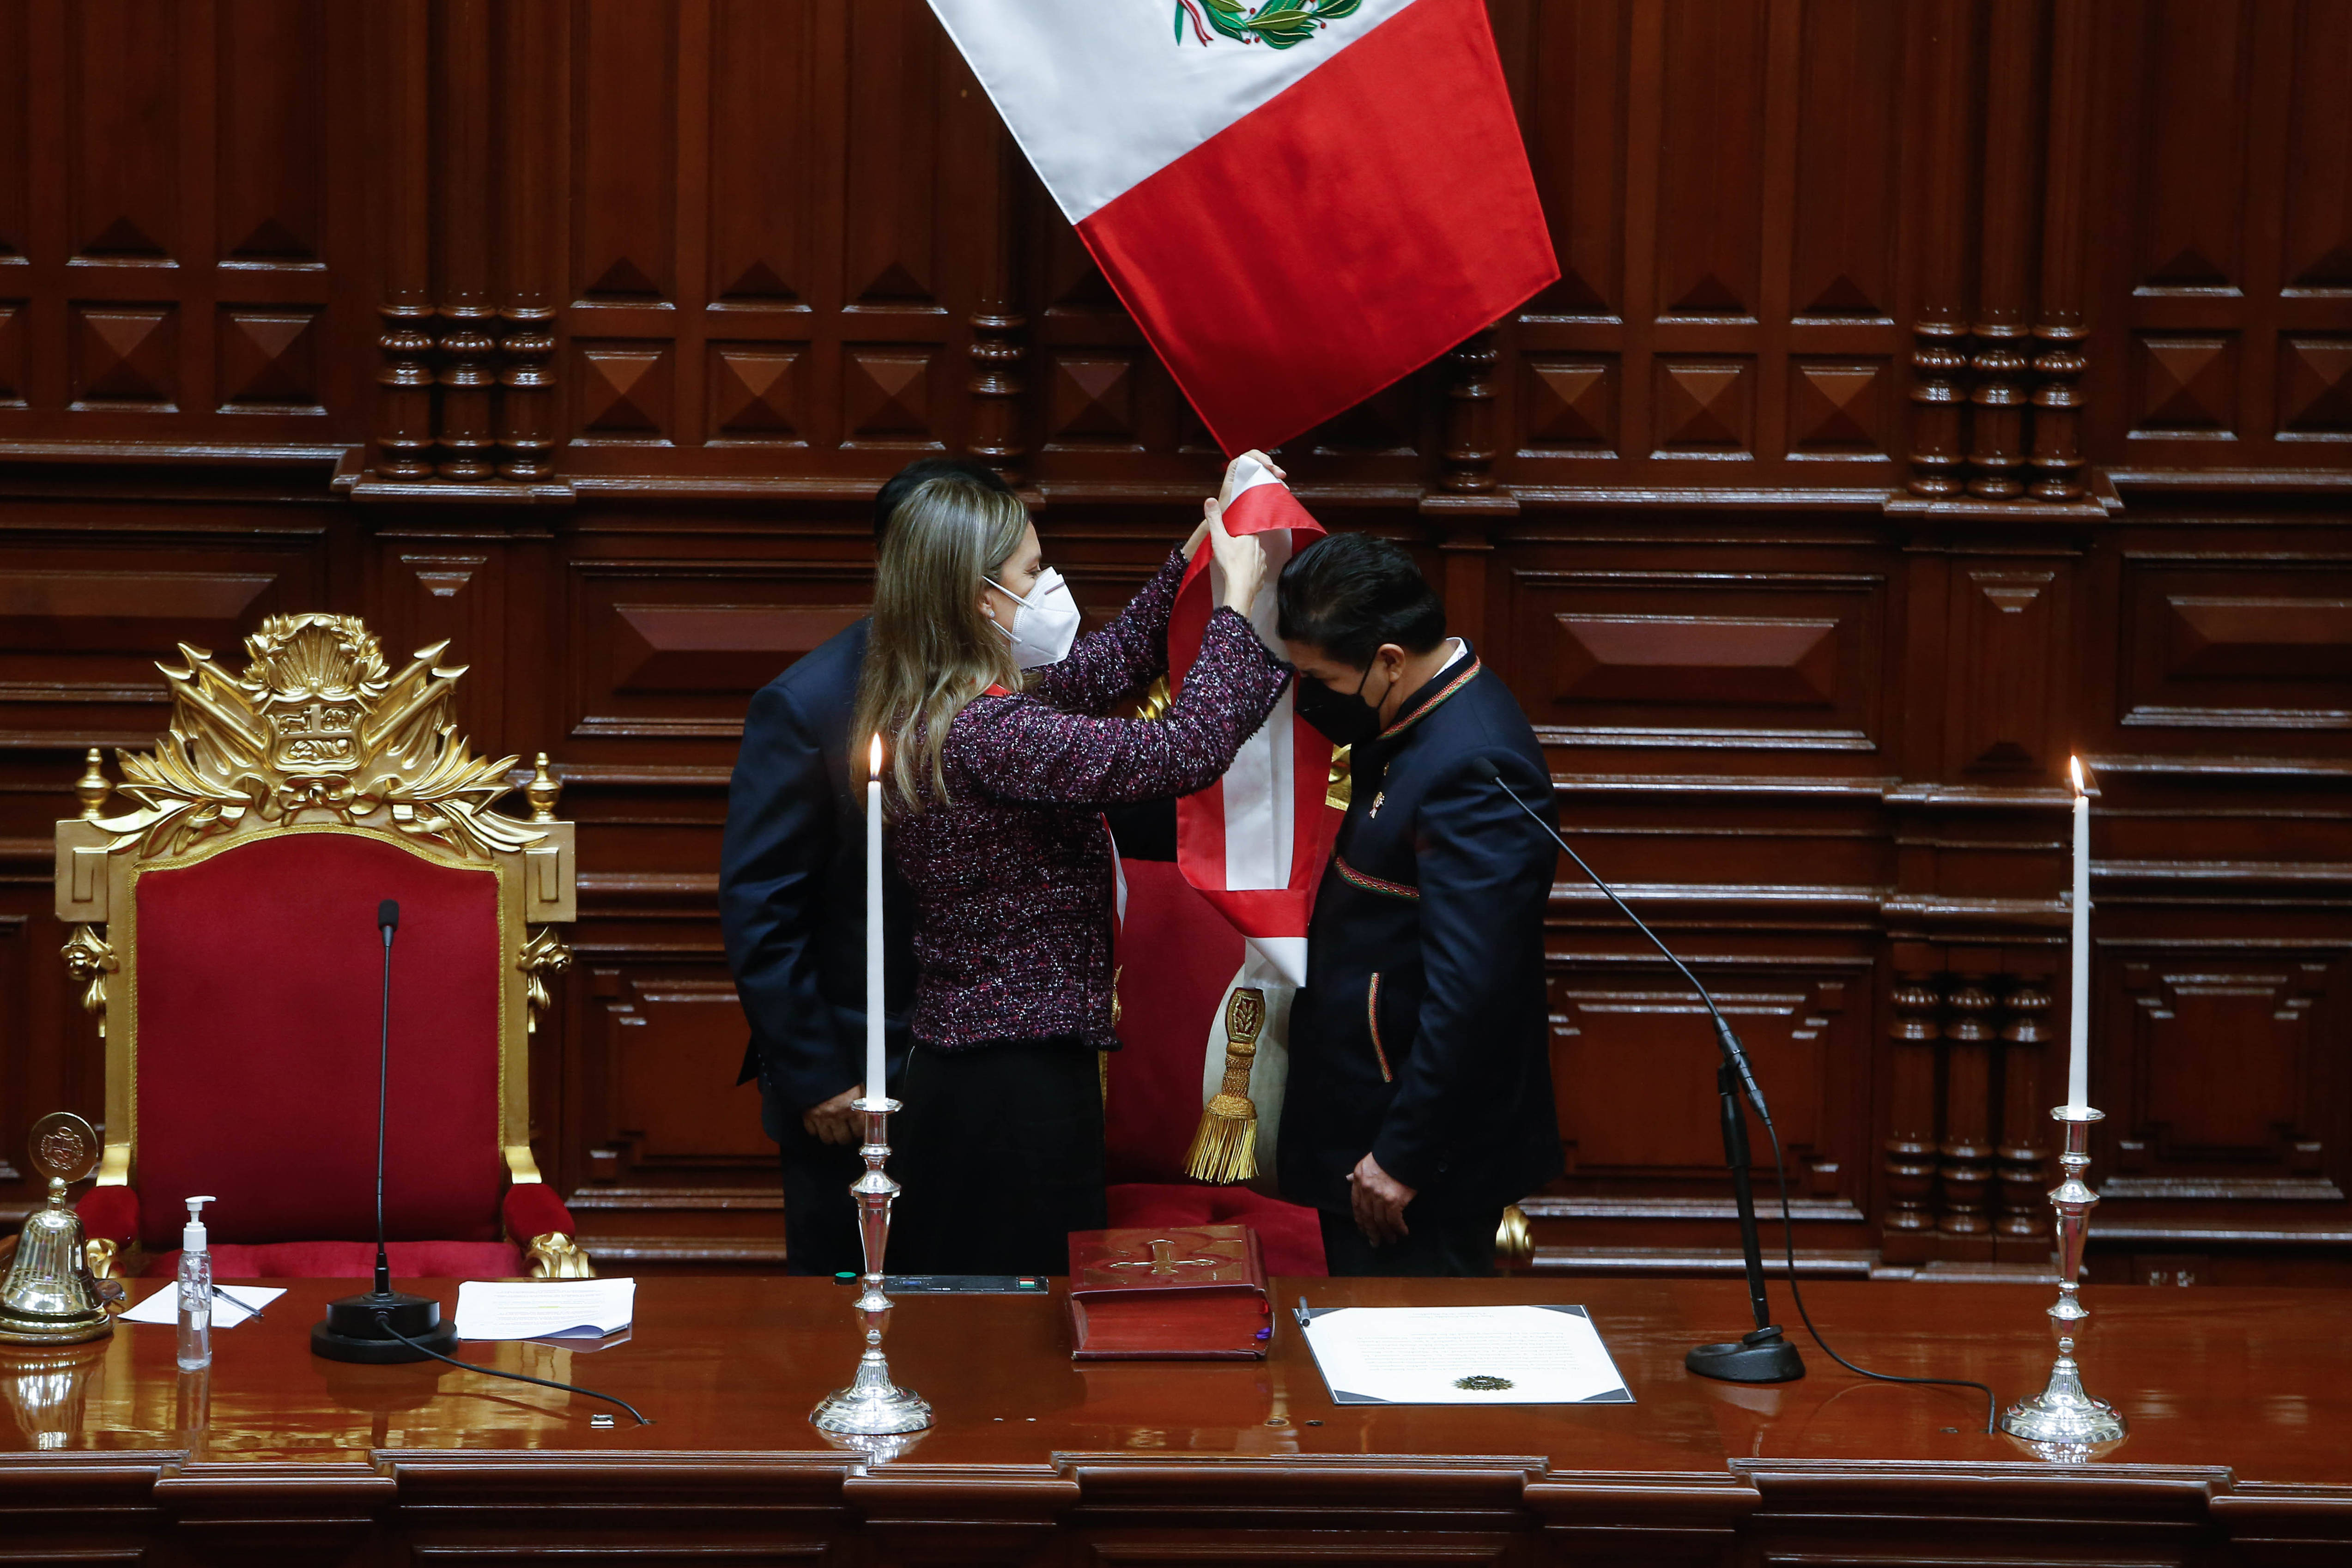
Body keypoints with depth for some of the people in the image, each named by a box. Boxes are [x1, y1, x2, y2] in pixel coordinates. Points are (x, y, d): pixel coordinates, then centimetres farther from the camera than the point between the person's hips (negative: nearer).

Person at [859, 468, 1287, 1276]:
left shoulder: (923, 715, 7)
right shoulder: (986, 733, -23)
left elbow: (1105, 663, 20)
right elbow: (1186, 752, -25)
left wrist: (1194, 554, 16)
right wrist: (1237, 598, -13)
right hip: (1023, 1084, -10)